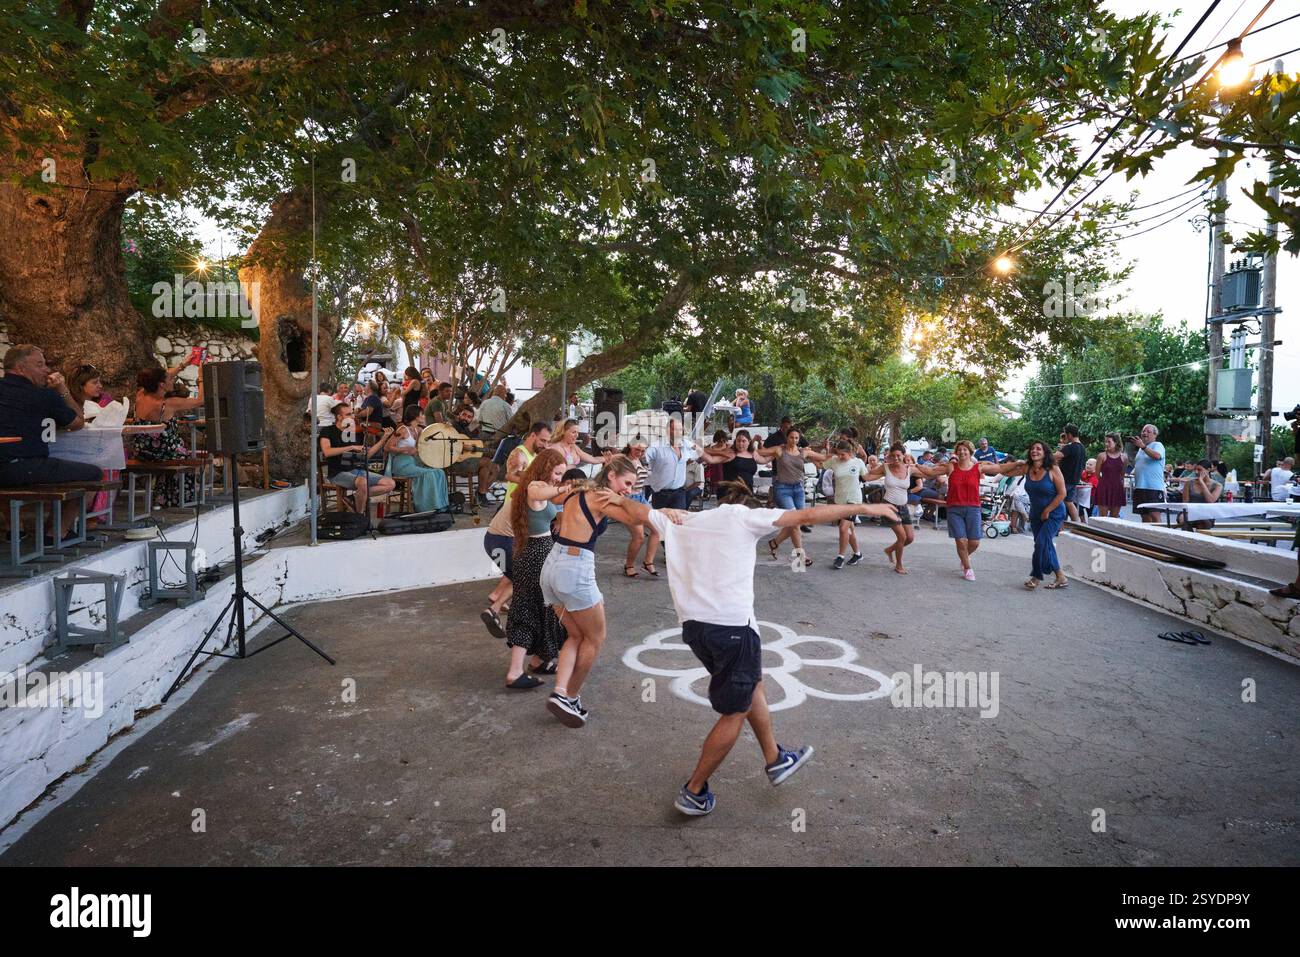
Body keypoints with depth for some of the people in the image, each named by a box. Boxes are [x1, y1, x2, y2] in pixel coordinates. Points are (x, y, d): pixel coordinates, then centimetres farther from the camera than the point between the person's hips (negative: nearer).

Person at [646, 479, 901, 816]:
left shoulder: (682, 521, 16)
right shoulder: (745, 515, 3)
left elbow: (630, 508, 18)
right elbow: (809, 515, 2)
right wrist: (865, 508, 8)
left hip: (692, 623, 7)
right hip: (732, 625, -7)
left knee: (752, 685, 27)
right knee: (734, 713, 11)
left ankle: (775, 760, 41)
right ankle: (693, 792, 20)